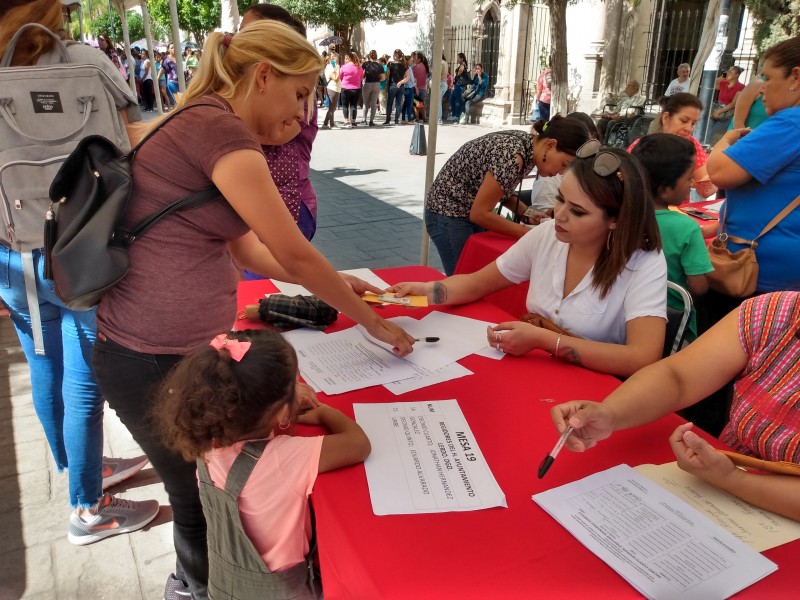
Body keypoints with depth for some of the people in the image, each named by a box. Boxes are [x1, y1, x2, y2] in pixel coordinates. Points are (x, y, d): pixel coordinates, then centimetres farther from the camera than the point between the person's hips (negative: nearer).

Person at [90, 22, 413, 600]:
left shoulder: (203, 127, 12)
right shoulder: (217, 128, -20)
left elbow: (246, 249, 15)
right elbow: (295, 255, -17)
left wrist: (337, 284, 15)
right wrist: (373, 322, -4)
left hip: (190, 346, 9)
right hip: (155, 362, -9)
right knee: (203, 498, 12)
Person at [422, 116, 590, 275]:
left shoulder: (526, 142, -3)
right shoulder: (512, 157, -28)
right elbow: (479, 213, -23)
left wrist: (525, 212, -4)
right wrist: (526, 232, -16)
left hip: (471, 213, 8)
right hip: (449, 214, -8)